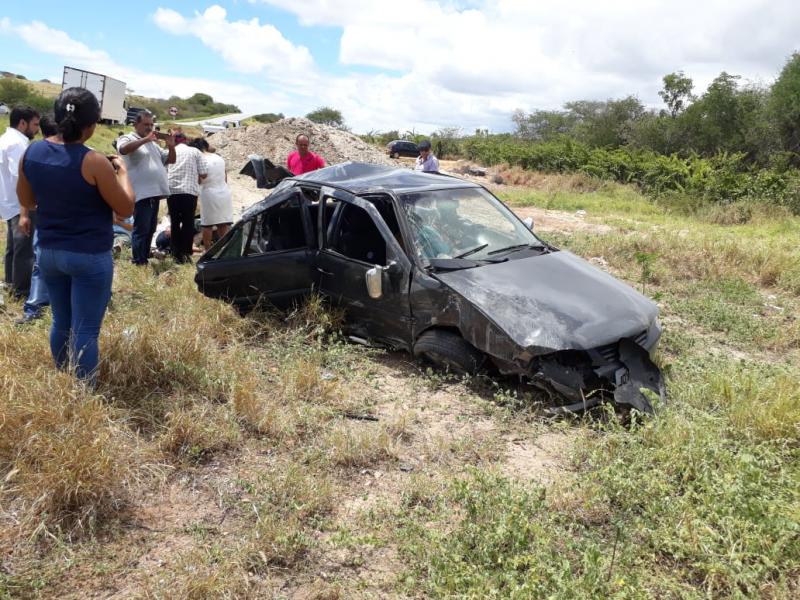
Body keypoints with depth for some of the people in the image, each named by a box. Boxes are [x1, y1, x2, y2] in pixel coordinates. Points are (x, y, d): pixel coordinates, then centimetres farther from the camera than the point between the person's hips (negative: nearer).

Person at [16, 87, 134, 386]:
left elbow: (27, 201, 13)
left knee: (61, 324, 20)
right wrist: (122, 172, 3)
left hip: (48, 252, 7)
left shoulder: (32, 152, 0)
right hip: (90, 257, -6)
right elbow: (125, 209, -10)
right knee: (85, 331, 1)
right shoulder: (94, 162, -19)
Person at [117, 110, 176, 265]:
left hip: (155, 193, 8)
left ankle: (145, 259, 23)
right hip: (142, 193, -8)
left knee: (150, 229, 13)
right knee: (141, 230, -7)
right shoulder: (127, 139, -1)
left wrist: (171, 147, 0)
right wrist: (146, 139, -28)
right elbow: (123, 149, -24)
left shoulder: (153, 143, 20)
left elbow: (170, 160, 20)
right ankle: (138, 263, -2)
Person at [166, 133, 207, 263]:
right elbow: (204, 174, 2)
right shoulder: (195, 151, 8)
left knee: (174, 223, 9)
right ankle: (186, 253, -3)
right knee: (188, 223, 4)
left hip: (172, 191, 2)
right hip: (190, 191, -2)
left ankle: (177, 254, 7)